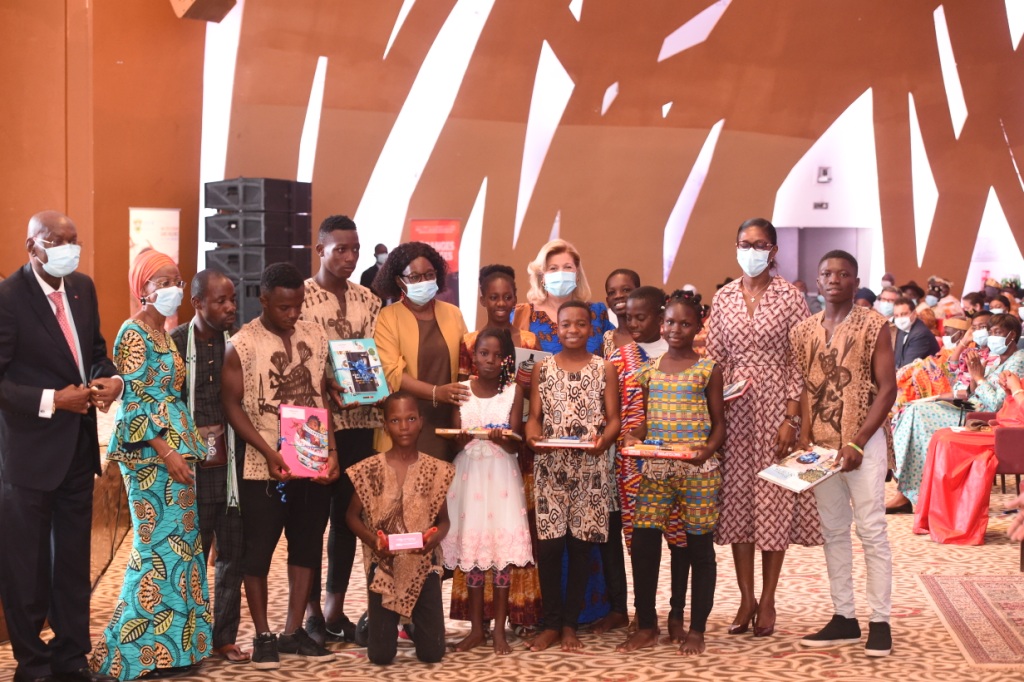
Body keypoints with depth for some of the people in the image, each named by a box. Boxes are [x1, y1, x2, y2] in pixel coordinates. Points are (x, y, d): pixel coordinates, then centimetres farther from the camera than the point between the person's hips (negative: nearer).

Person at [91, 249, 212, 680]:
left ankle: (176, 642, 15)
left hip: (175, 446, 9)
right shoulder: (134, 334, -10)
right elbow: (134, 400, -15)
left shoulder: (165, 334, 15)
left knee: (180, 543, 9)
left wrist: (187, 448, 13)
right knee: (162, 544, -6)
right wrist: (166, 452, -19)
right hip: (150, 450, -9)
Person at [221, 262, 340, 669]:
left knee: (307, 544, 10)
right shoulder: (242, 345, -8)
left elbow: (322, 397, 10)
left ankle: (294, 631, 22)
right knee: (259, 549, 4)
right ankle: (263, 636, 16)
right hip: (265, 467, -4)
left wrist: (331, 449, -2)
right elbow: (232, 406, -8)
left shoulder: (315, 337, 5)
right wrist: (268, 452, -16)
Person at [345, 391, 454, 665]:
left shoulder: (436, 470, -1)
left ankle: (415, 623, 35)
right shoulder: (371, 469, -5)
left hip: (424, 566, 1)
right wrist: (373, 540, -16)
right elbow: (352, 515, 3)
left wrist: (435, 537, -17)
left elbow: (444, 519, 6)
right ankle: (373, 619, 34)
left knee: (432, 653, 0)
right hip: (384, 567, -1)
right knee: (381, 656, 0)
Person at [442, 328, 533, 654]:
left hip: (501, 474, -1)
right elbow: (456, 441, 0)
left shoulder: (514, 390, 0)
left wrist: (500, 438, -26)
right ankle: (476, 627, 12)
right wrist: (469, 435, -21)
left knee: (502, 545, -4)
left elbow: (514, 445, -5)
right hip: (468, 473, 1)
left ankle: (499, 629, 3)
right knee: (471, 546, 3)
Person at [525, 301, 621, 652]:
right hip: (550, 467, 1)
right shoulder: (542, 368, 8)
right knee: (549, 545, -1)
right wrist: (533, 437, -17)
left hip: (590, 468, 0)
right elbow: (534, 416, 5)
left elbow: (613, 418, 1)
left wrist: (603, 440, -19)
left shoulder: (605, 369, 5)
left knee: (581, 544, 4)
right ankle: (551, 623, 10)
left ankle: (570, 624, 13)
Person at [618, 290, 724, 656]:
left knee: (698, 547, 3)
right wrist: (634, 437, -9)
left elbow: (719, 423, 2)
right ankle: (646, 625, 13)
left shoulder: (708, 369, 2)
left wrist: (708, 450, -17)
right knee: (643, 544, -1)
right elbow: (646, 419, 13)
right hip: (655, 469, 3)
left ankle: (696, 629, 14)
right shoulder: (649, 369, 9)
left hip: (697, 470, -3)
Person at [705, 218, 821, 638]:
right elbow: (714, 359, 9)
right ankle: (746, 598, 15)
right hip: (734, 411, 3)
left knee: (774, 499, 1)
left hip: (776, 407, -3)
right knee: (737, 500, 5)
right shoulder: (723, 298, 7)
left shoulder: (789, 297, -3)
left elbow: (799, 362, -6)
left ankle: (767, 601, 12)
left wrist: (791, 417, -12)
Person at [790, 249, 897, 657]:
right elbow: (802, 389, 8)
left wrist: (858, 443, -15)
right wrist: (804, 439, -6)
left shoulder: (874, 326, -5)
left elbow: (887, 388, -8)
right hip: (821, 444, 5)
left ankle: (880, 622, 3)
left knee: (872, 531, -2)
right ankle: (844, 618, 17)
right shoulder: (803, 331, 7)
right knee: (833, 531, 9)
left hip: (865, 441, -4)